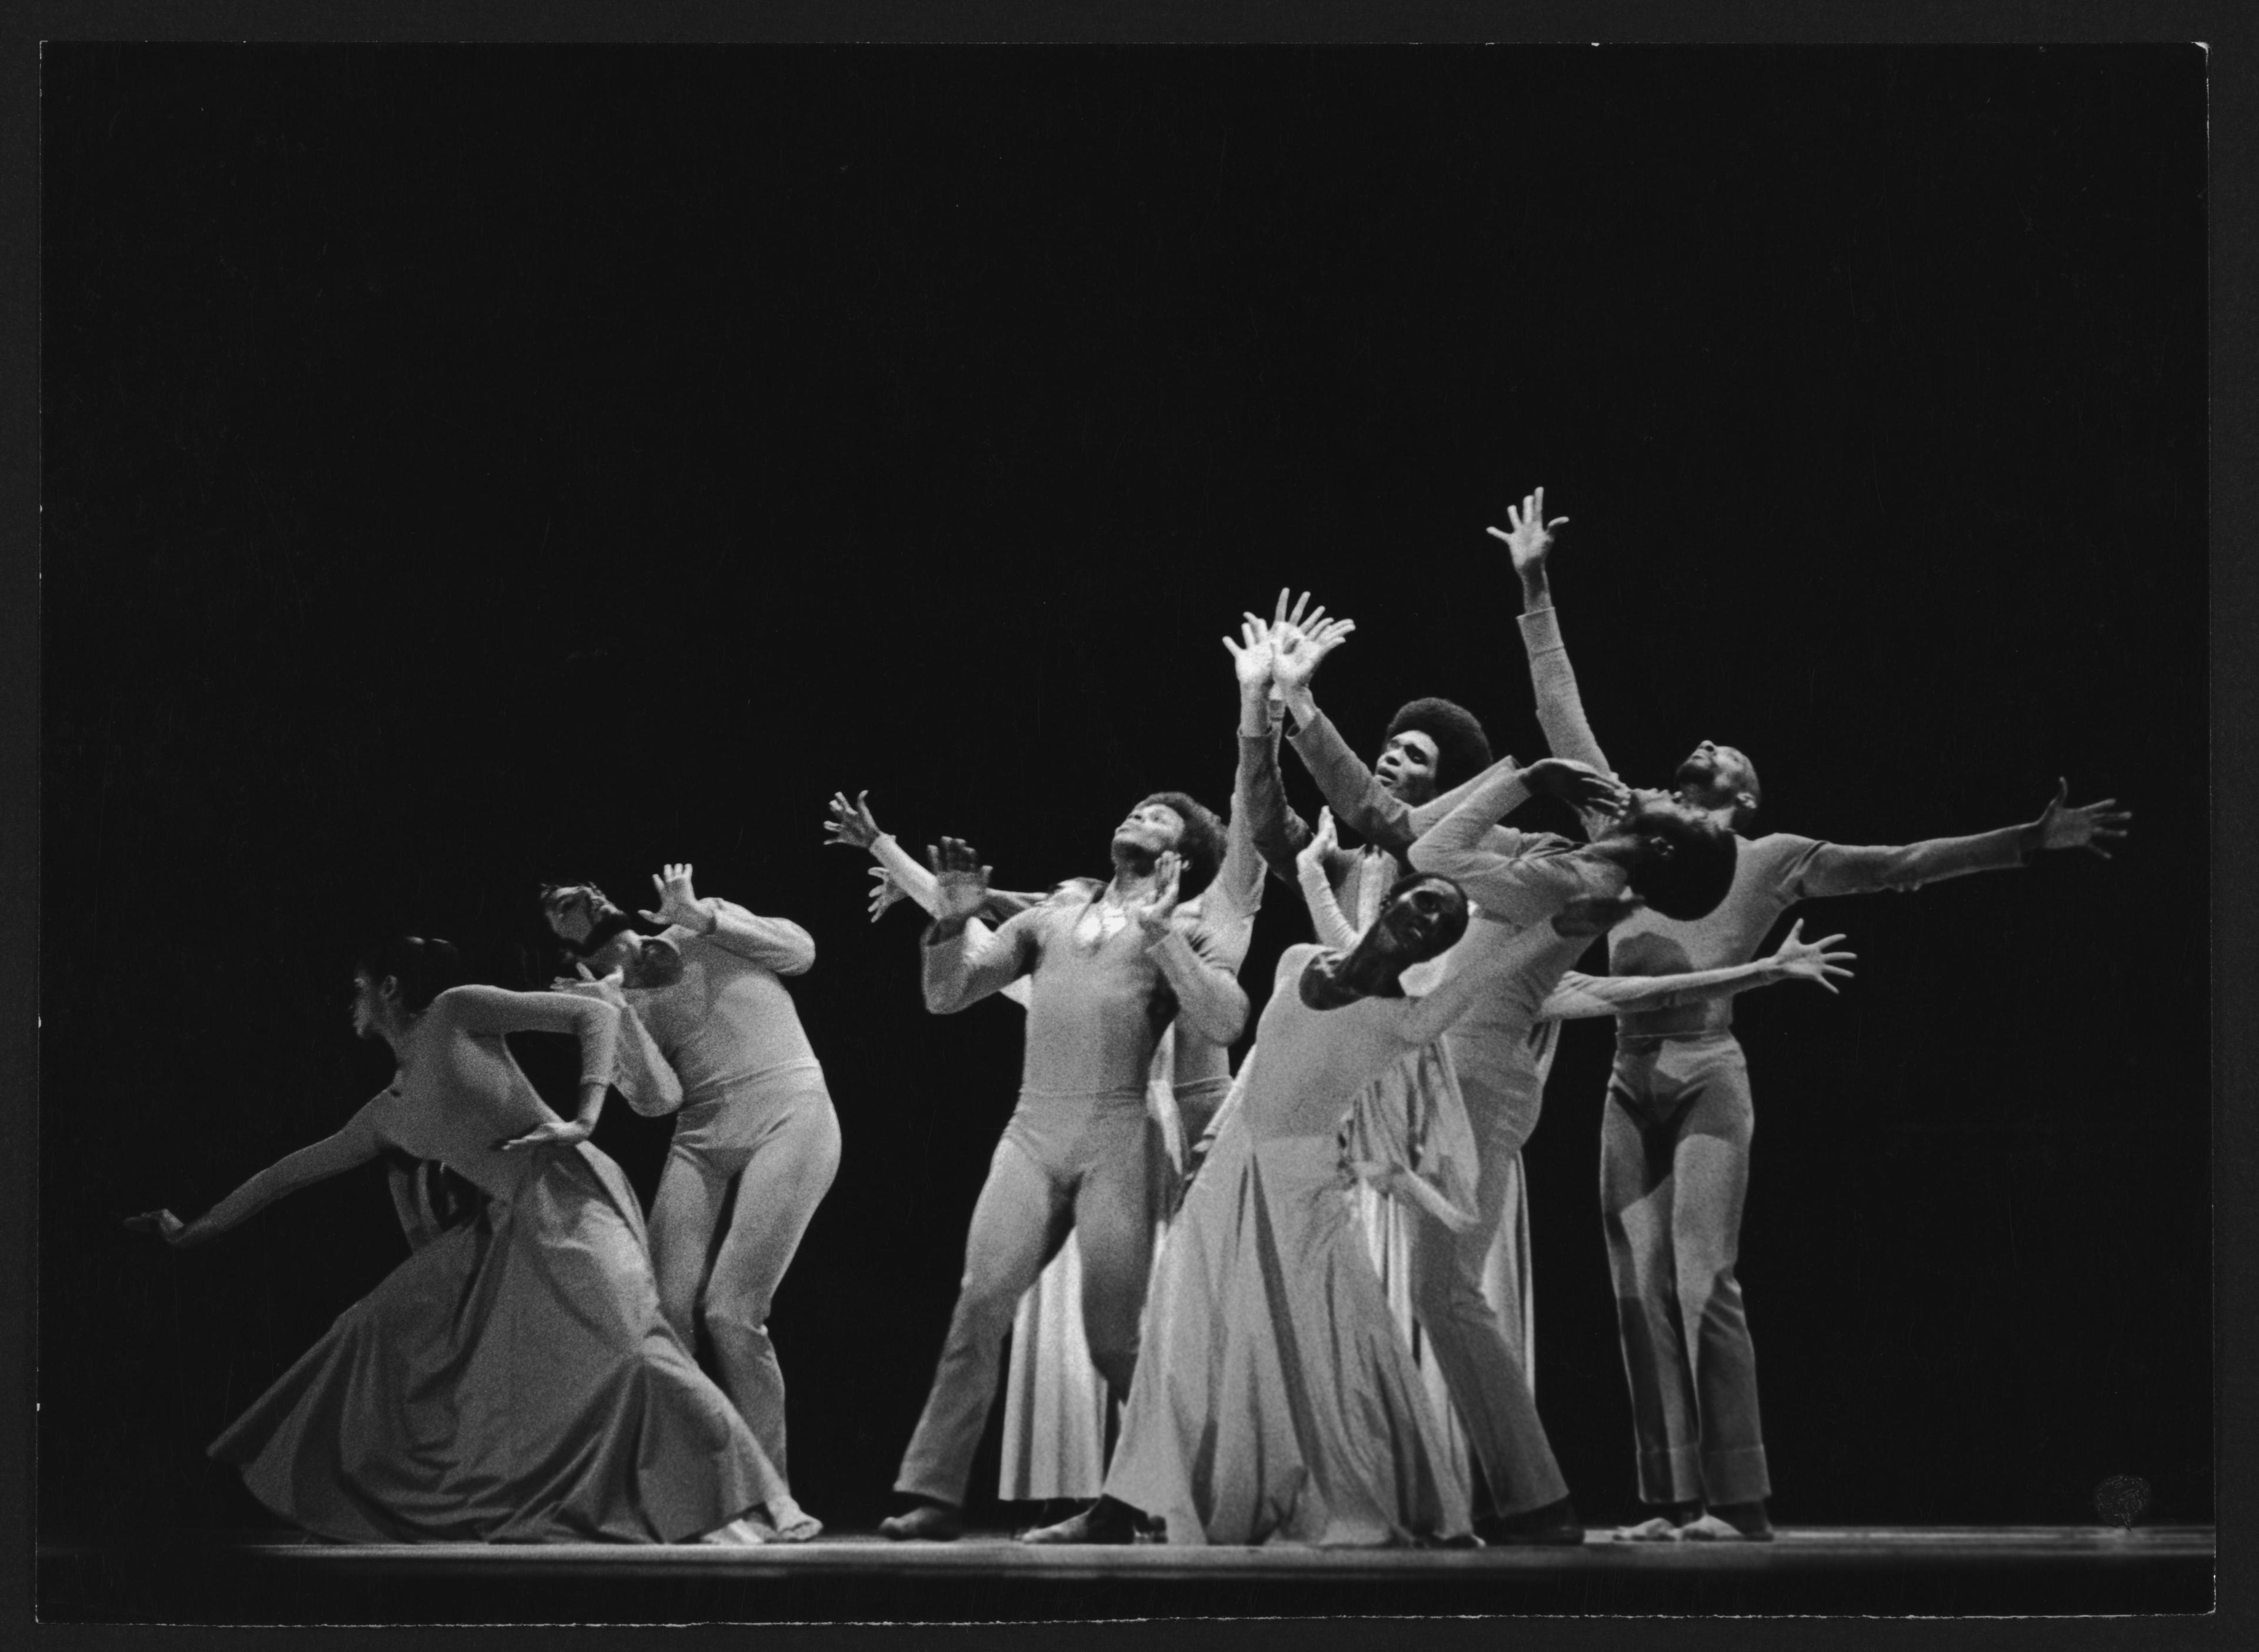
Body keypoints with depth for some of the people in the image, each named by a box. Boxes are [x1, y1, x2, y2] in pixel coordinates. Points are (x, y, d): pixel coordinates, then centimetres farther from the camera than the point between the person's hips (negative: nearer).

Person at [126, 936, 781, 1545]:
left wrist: (582, 1121, -16)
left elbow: (598, 1015, -3)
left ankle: (727, 1509, -21)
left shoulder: (457, 1012, 1)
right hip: (509, 1225, 8)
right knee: (384, 1329, 5)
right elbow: (291, 1172, 29)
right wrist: (193, 1233, 32)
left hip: (569, 1197, -8)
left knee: (625, 1347, -25)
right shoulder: (386, 1115, 19)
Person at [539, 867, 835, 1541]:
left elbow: (799, 951, -1)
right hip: (702, 1140, 4)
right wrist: (615, 1017, -14)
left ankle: (773, 1495, -8)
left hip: (789, 1117, -4)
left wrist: (699, 915, -6)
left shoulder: (708, 927, 9)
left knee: (730, 1312, -16)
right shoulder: (625, 998, 10)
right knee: (666, 1316, -11)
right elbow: (655, 1097, -1)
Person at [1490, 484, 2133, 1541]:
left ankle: (1737, 1502, -17)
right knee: (1641, 1293, -2)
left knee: (1701, 1281, -16)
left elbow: (1906, 865, 6)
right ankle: (1672, 1500, -2)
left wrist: (2030, 842, -1)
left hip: (1708, 1078, -4)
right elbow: (1564, 720, 19)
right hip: (1631, 1084, 4)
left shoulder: (1775, 861, 8)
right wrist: (1536, 595, 20)